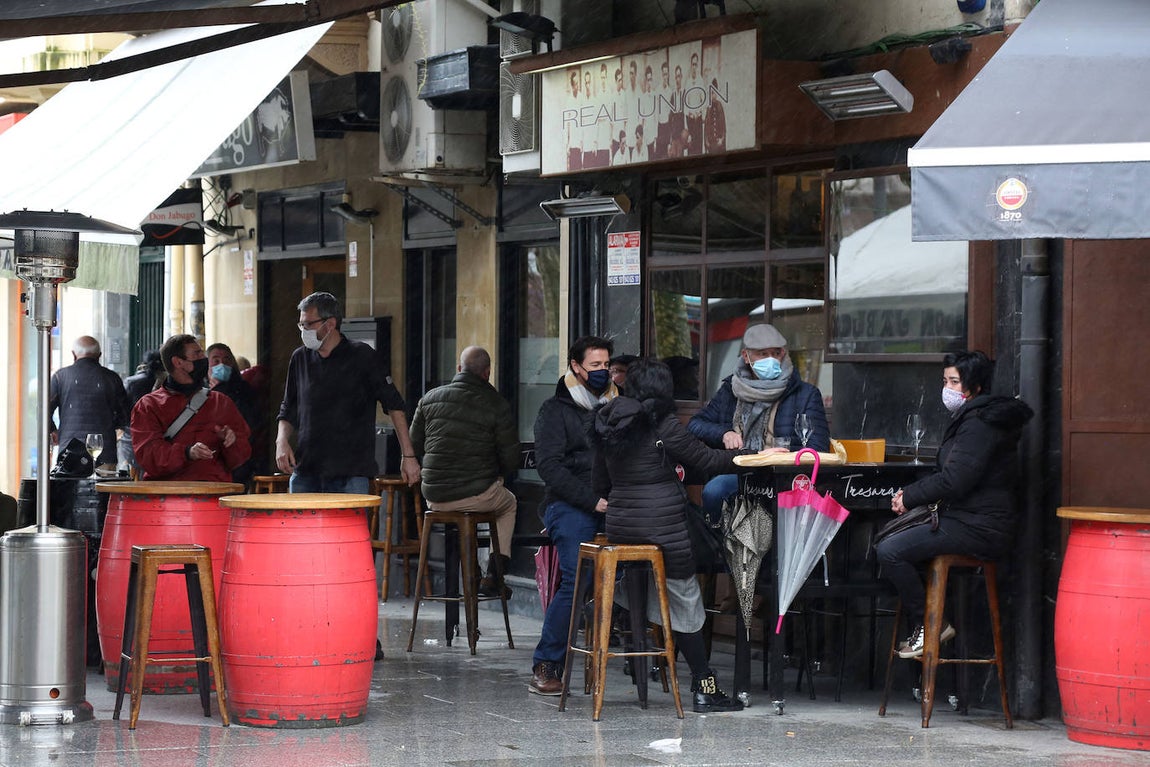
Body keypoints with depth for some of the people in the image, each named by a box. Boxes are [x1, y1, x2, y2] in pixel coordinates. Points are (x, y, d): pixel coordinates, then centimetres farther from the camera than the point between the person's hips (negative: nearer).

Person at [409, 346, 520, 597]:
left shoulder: (430, 398, 5)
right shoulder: (496, 405, -6)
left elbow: (414, 446, 11)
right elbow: (510, 459, -5)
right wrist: (496, 474, 17)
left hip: (433, 496, 4)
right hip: (477, 493, -4)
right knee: (508, 504, 31)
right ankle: (494, 576, 22)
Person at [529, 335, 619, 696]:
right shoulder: (556, 410, 8)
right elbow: (550, 466, -4)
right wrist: (592, 501, -14)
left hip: (614, 504, 4)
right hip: (570, 505, -4)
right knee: (576, 580, -23)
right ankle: (545, 665, -14)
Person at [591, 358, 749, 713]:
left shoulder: (610, 424, 10)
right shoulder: (665, 427, -9)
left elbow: (600, 483, 17)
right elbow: (706, 461, -5)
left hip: (619, 525, 6)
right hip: (662, 525, -6)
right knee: (684, 601, 1)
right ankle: (705, 687, 1)